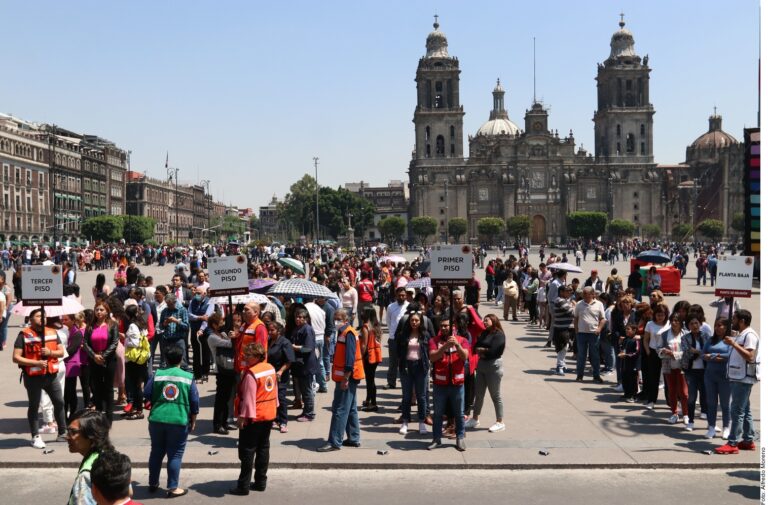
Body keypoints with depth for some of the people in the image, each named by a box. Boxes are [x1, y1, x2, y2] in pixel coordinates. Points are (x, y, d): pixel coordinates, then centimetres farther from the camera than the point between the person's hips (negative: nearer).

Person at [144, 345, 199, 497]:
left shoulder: (157, 374, 1)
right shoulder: (188, 377, -2)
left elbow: (147, 395, 4)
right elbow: (195, 402, 0)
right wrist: (193, 422, 12)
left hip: (157, 419, 2)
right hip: (179, 421, -2)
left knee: (156, 452, 17)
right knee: (175, 455, 5)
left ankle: (153, 483, 29)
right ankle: (173, 488, 6)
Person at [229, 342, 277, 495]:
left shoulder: (251, 374, -21)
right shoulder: (271, 368, 4)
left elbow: (248, 398, -21)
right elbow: (274, 391, 13)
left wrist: (242, 417, -15)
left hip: (253, 418, -8)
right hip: (269, 415, 8)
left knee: (247, 452, 0)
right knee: (263, 449, 14)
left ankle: (243, 486, 4)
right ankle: (261, 482, 20)